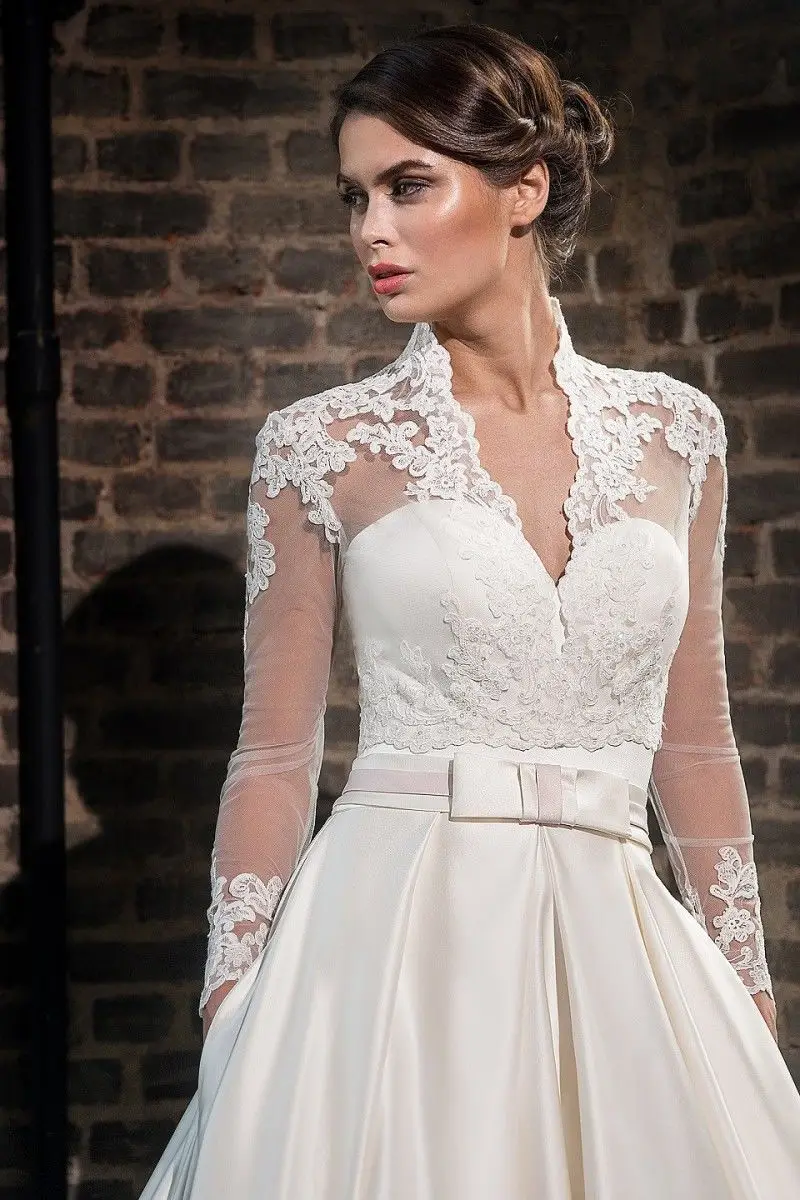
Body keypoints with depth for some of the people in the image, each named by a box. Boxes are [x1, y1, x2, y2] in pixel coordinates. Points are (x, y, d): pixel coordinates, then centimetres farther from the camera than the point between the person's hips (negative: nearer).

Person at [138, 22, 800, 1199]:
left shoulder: (673, 430, 6)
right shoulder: (323, 447, -1)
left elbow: (694, 742, 11)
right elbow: (276, 755, 2)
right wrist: (231, 1023, -3)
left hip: (617, 947, 3)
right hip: (399, 937, -2)